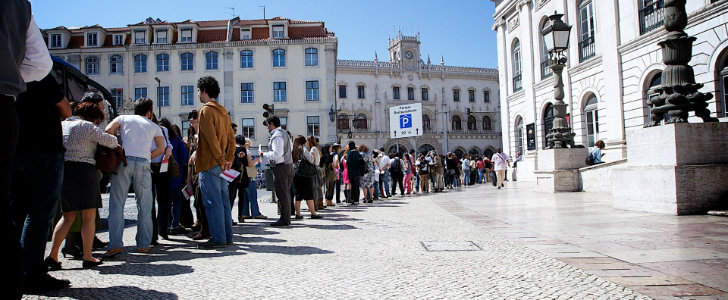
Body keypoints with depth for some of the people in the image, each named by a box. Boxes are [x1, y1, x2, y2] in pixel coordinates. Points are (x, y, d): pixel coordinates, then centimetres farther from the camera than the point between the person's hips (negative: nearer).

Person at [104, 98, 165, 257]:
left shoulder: (123, 118, 19)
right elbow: (161, 148, 8)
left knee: (117, 203, -1)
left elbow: (108, 130, 2)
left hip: (123, 161, 0)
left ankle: (115, 244, -10)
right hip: (143, 164, 0)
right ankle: (143, 244, 7)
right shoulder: (154, 126, 20)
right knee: (144, 205, 7)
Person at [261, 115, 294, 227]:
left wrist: (264, 155, -10)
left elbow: (277, 154, -23)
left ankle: (284, 219, -2)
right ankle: (287, 217, 19)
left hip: (280, 167, -10)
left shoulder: (276, 136, -15)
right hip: (289, 165, 10)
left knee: (282, 194, -5)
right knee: (286, 193, 13)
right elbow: (291, 146, 28)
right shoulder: (284, 133, 15)